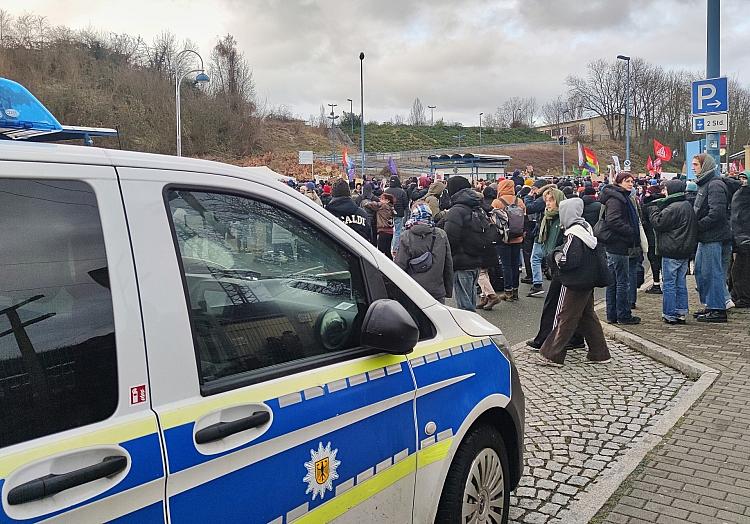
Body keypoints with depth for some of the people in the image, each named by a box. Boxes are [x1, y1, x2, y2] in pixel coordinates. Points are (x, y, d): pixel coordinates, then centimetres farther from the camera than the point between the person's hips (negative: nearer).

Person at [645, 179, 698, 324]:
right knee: (681, 284, 13)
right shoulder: (688, 206, 12)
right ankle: (681, 313, 18)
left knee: (668, 284, -2)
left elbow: (658, 223, -17)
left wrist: (653, 209, -2)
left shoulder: (673, 208, -18)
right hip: (685, 251, 9)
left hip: (671, 252, -9)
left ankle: (670, 315, 1)